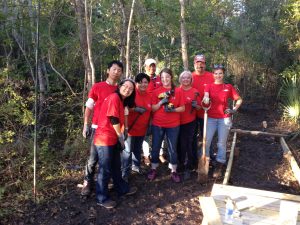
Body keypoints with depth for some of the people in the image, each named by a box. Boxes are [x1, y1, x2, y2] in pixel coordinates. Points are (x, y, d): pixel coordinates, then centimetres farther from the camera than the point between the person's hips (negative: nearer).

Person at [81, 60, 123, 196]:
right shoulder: (97, 87, -2)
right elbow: (89, 107, 1)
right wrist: (85, 125, -4)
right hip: (98, 128, -2)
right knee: (93, 157, 2)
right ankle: (88, 182, 18)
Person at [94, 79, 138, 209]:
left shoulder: (122, 101, 14)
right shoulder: (114, 97, -16)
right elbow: (113, 120, -19)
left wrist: (120, 137, 9)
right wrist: (121, 137, -9)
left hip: (113, 139, 10)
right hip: (105, 139, -10)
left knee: (116, 166, 21)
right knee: (105, 170, 1)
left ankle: (122, 189, 37)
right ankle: (102, 199, 16)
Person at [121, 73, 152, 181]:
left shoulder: (149, 95, 5)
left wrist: (148, 124, 16)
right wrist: (135, 109, -28)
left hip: (142, 128, 6)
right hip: (131, 127, -6)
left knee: (138, 149, 21)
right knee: (127, 151, -2)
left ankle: (136, 165, 41)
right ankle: (124, 173, 9)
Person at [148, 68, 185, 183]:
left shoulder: (178, 91, -1)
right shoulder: (156, 91, 1)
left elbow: (182, 108, -1)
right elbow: (153, 109, -1)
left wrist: (173, 109, -18)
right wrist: (161, 102, -17)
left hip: (173, 125, -1)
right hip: (157, 124, 1)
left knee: (172, 148, 8)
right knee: (155, 147, 10)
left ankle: (174, 171, 23)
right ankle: (153, 169, 27)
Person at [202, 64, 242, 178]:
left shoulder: (229, 87, 5)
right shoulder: (209, 86, 3)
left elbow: (239, 99, 12)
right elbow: (206, 95, -17)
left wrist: (234, 109, -3)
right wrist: (206, 99, -40)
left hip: (224, 118, 0)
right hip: (211, 118, 0)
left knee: (222, 143, 6)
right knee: (206, 141, -1)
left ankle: (219, 166, 18)